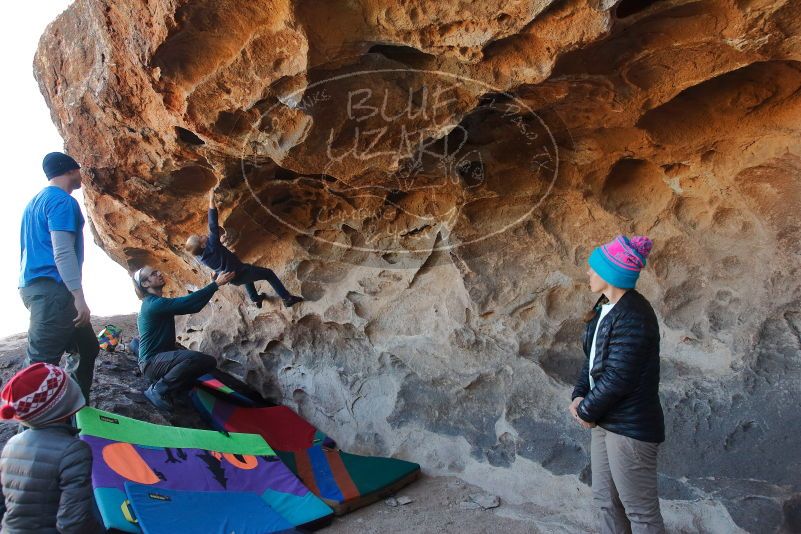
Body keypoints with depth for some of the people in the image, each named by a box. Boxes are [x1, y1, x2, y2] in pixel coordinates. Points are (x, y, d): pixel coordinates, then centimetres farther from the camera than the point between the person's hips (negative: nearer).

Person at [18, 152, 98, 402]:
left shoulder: (36, 201, 22)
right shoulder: (63, 201, -9)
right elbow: (63, 252, -19)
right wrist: (78, 296, -22)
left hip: (35, 286, 10)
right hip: (52, 290, -10)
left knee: (87, 348, 17)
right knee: (42, 363, -13)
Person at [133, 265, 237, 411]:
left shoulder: (152, 303, 15)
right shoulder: (155, 304, -17)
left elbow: (188, 305, 14)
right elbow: (187, 303, -25)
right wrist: (216, 284, -22)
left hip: (160, 358, 10)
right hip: (153, 362, -10)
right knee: (205, 360, -32)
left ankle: (169, 390, 8)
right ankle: (157, 390, -15)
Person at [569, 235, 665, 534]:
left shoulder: (632, 315, -23)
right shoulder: (606, 307, 8)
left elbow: (617, 378, -24)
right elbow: (593, 358, 13)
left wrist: (586, 411, -12)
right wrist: (579, 396, -1)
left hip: (630, 426, -10)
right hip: (605, 420, 10)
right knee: (606, 500, 20)